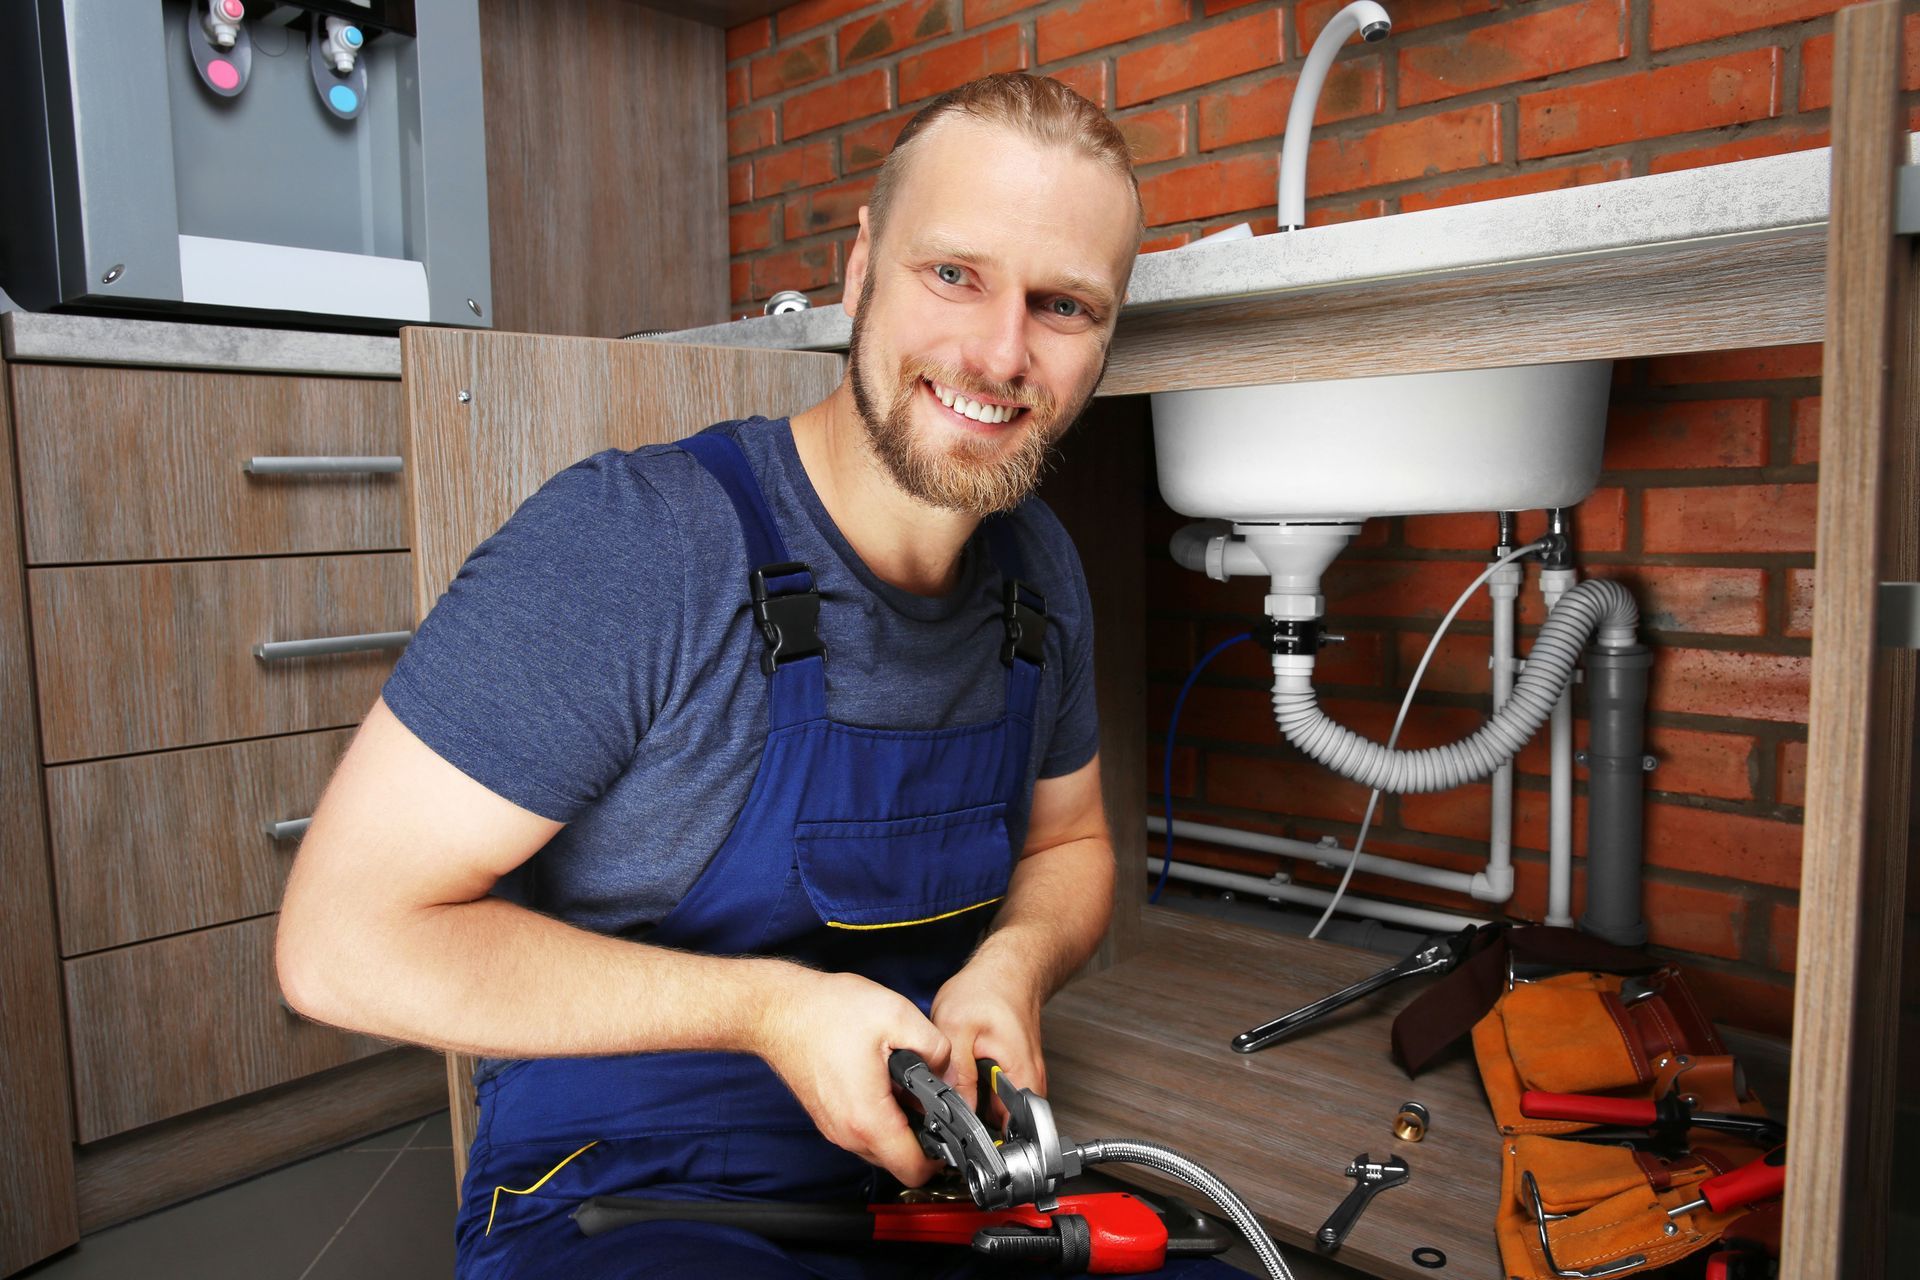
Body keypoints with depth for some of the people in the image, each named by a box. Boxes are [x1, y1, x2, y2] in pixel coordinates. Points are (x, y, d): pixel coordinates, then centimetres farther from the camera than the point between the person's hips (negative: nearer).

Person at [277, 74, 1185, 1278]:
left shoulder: (1042, 569, 0)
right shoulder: (628, 540, -21)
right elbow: (346, 937, -18)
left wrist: (1014, 963, -9)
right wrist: (771, 1007, -23)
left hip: (930, 1168, 6)